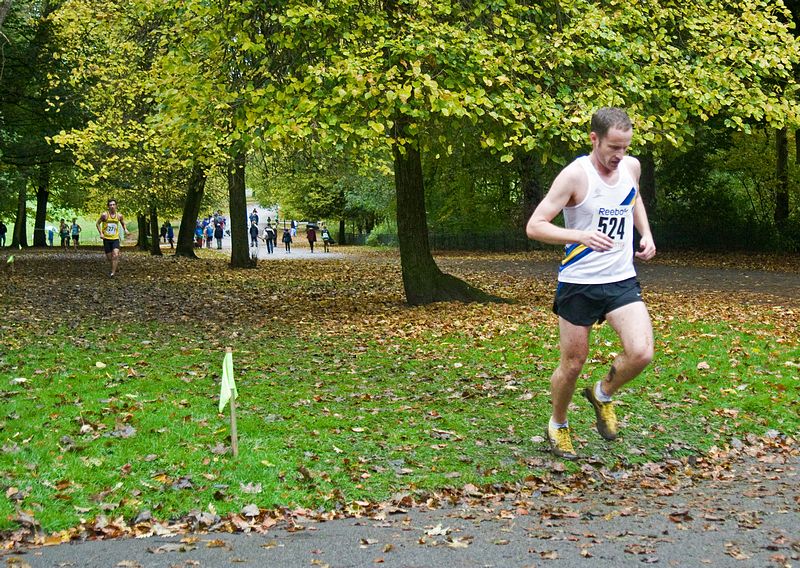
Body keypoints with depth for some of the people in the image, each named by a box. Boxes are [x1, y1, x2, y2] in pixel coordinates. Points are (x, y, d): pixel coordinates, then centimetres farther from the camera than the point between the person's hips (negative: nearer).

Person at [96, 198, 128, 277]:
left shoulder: (119, 215, 0)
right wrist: (101, 233, -9)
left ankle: (113, 272, -19)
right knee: (109, 258, 4)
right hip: (106, 239, 0)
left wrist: (125, 229, -1)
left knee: (115, 255, -20)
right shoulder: (104, 215, -7)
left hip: (115, 239, 0)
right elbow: (97, 223, 3)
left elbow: (123, 223, 20)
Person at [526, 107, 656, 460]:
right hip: (579, 283, -4)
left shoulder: (632, 166, 3)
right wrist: (581, 236, -33)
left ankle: (603, 395, 16)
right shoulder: (575, 175, -15)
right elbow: (534, 226, -18)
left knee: (641, 353, -15)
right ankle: (557, 426, 33)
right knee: (572, 364, 6)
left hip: (622, 281, 4)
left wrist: (646, 233, 11)